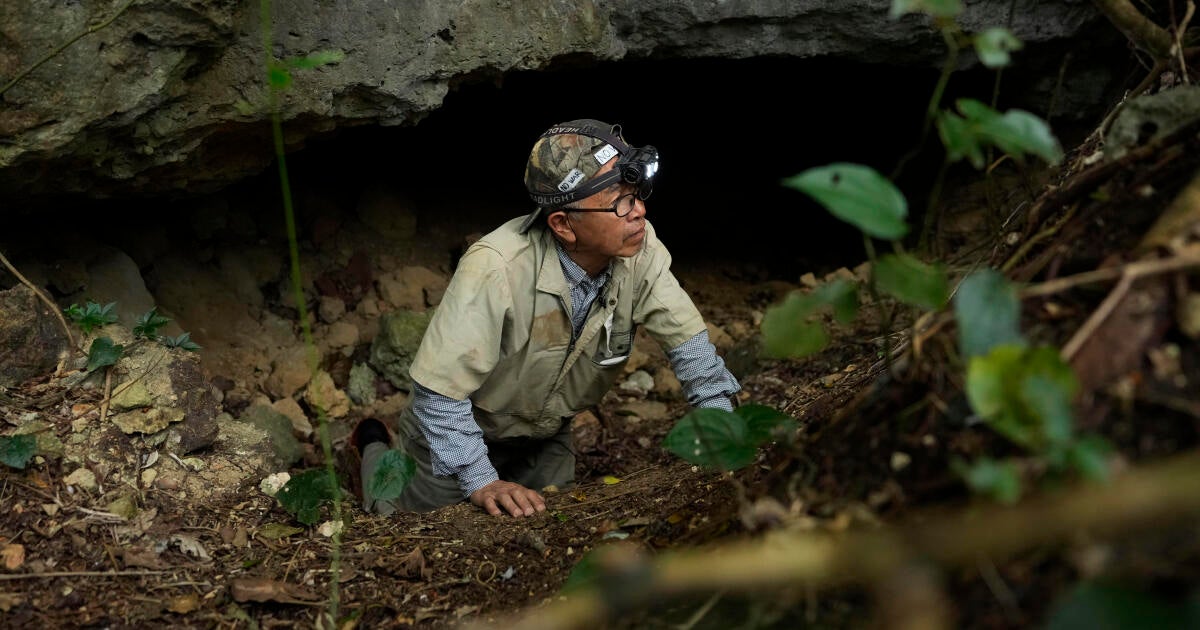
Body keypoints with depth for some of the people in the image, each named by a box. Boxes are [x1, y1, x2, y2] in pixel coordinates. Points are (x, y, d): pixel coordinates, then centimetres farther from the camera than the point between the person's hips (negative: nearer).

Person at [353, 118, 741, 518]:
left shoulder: (638, 249, -24)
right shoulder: (495, 268, -39)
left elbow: (688, 341, -16)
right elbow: (438, 390, -35)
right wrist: (481, 481, -36)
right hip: (461, 425, -5)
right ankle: (374, 446, 38)